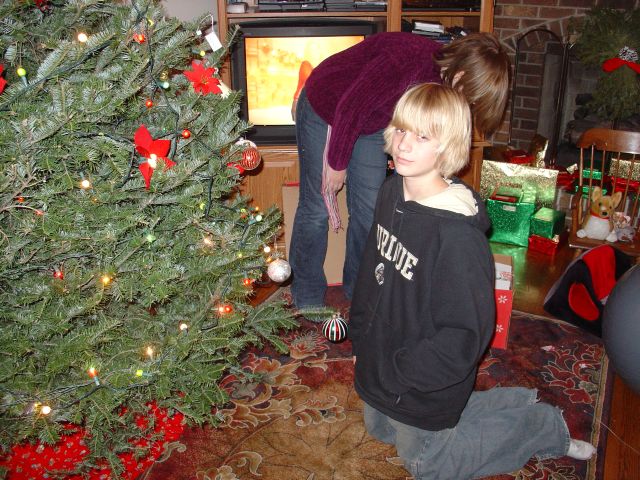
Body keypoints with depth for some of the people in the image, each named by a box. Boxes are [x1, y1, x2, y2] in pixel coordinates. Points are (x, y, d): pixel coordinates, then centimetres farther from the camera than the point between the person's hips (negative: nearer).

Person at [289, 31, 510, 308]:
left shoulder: (444, 80, -12)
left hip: (371, 121, 7)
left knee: (369, 209, 7)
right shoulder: (407, 60, -38)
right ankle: (307, 298, 16)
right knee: (316, 208, -1)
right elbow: (350, 108, -31)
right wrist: (337, 162, -19)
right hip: (324, 109, -7)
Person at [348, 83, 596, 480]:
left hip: (422, 388, -8)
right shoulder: (392, 193, -6)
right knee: (380, 430, 29)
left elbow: (465, 336, -26)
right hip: (379, 366, 8)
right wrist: (361, 339, 11)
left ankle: (542, 426, 24)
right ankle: (510, 407, 33)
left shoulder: (458, 234, -31)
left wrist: (399, 372, -20)